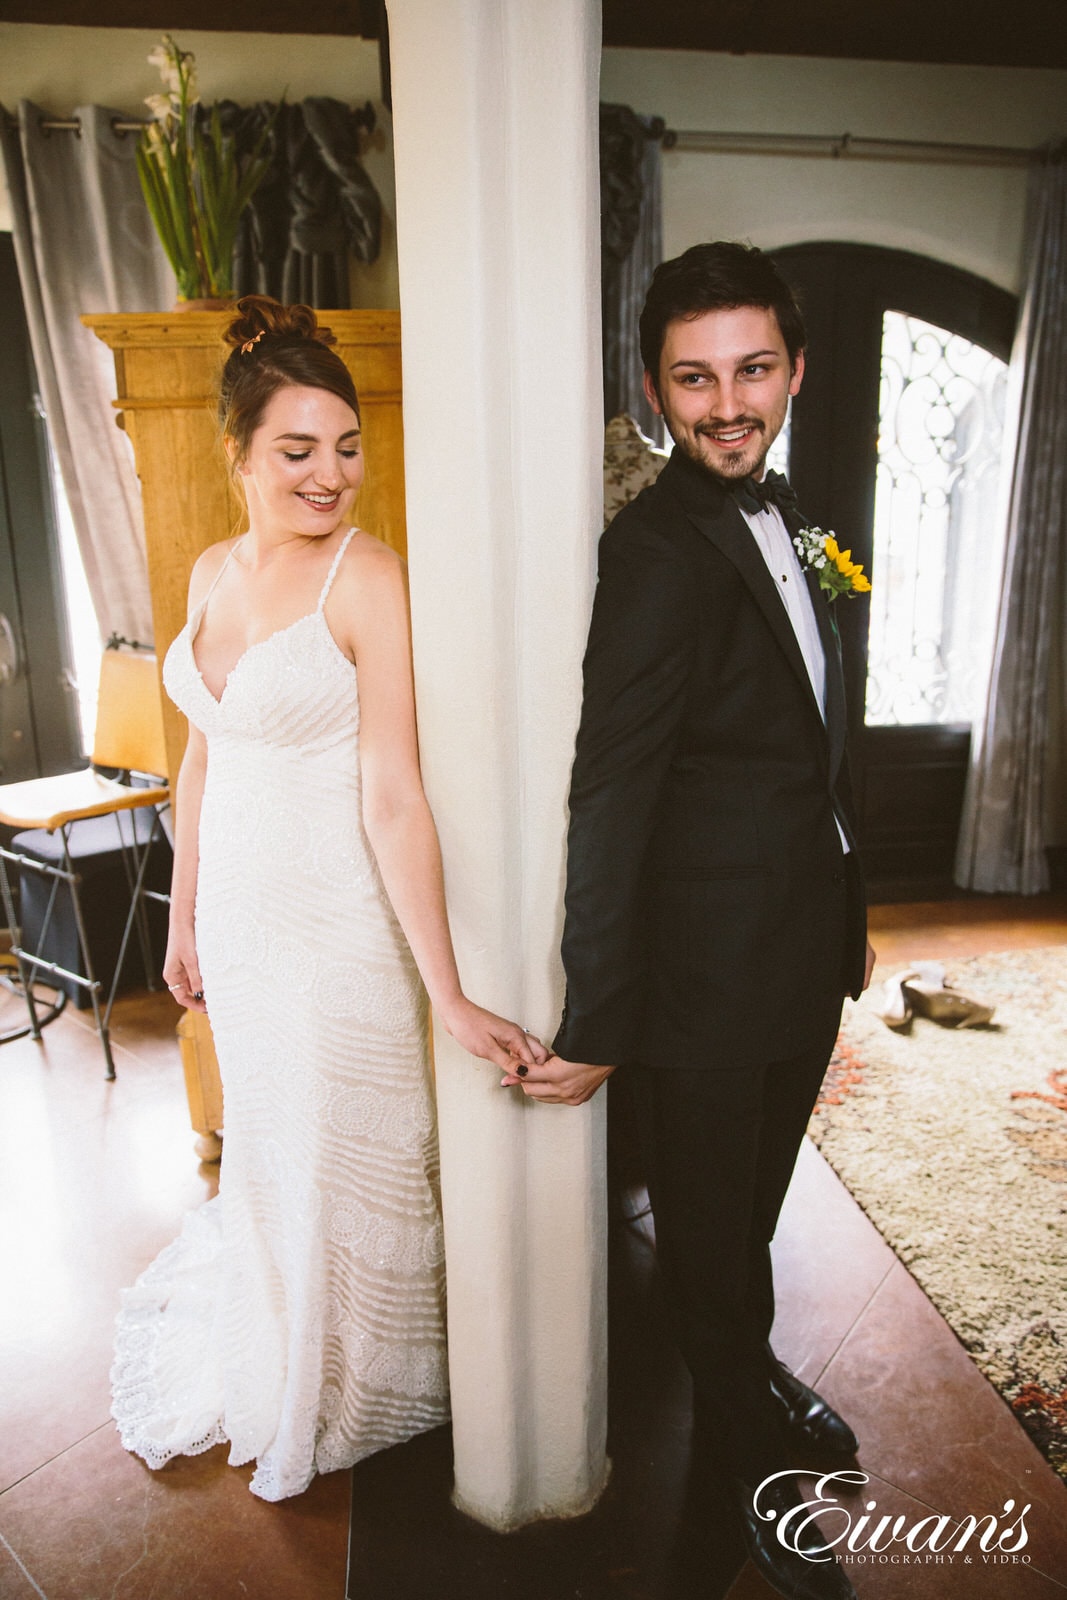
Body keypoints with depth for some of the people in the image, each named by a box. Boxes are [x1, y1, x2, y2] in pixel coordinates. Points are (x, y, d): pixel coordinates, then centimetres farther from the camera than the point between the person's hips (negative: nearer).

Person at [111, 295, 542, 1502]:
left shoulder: (370, 579, -17)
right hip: (240, 914, 7)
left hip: (337, 922, -6)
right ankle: (271, 1365, 55)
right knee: (267, 1142, 25)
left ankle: (360, 1391, 45)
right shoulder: (214, 572, 4)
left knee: (346, 1155, 14)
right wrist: (185, 918, 14)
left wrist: (449, 994, -24)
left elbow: (394, 795, -22)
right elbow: (202, 758, 10)